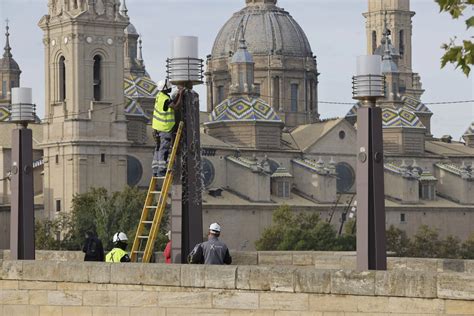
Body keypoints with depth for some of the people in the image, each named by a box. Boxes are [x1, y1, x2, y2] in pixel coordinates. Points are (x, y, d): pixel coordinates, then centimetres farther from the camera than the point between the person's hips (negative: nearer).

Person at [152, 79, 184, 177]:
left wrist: (178, 94, 9)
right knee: (164, 150, -7)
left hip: (158, 128, 9)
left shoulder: (160, 95, 7)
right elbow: (177, 107, -31)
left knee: (158, 149, 11)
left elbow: (172, 103, 15)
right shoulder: (165, 99, -21)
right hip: (166, 129, -9)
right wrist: (181, 95, -21)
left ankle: (156, 170, 11)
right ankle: (161, 171, -9)